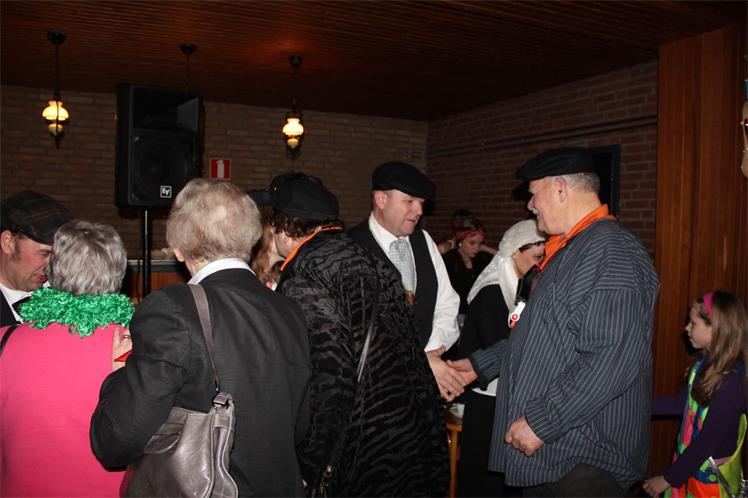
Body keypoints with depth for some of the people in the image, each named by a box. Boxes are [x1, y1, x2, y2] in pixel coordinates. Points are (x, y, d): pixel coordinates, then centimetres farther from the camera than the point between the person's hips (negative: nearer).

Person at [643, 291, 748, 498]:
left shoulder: (731, 381, -26)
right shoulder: (706, 364, -1)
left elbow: (708, 441, -23)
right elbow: (681, 404, 10)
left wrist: (669, 478, -16)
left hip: (712, 478, -6)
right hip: (690, 465, 7)